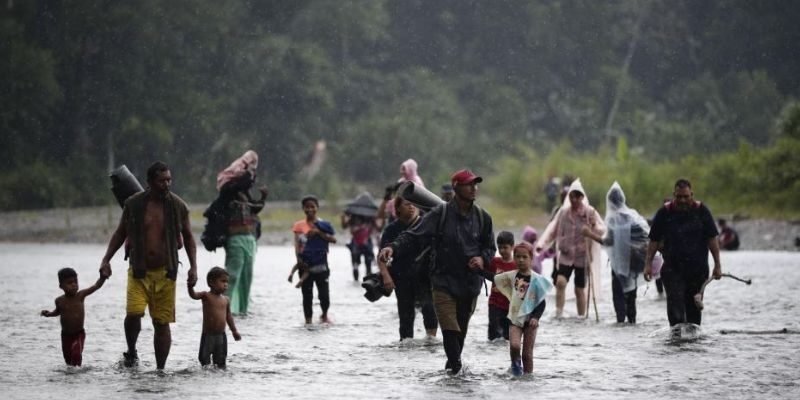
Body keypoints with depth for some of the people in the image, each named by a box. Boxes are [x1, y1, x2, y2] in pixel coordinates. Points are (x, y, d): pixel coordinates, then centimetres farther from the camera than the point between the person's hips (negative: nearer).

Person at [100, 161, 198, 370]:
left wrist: (193, 266, 3)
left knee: (162, 323, 2)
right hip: (139, 271, -1)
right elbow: (120, 233, 10)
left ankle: (160, 369, 12)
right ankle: (131, 352, 7)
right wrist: (106, 260, 2)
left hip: (165, 273, 1)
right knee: (133, 313, -19)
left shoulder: (177, 206, 1)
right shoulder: (133, 204, -1)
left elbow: (188, 238, 11)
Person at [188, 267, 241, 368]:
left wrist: (234, 331, 22)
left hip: (221, 336, 4)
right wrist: (190, 286, -43)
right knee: (205, 359, -3)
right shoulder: (206, 296, -6)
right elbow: (193, 295, -23)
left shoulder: (226, 300, 7)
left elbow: (228, 315, 18)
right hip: (208, 335, -4)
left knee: (221, 360, 9)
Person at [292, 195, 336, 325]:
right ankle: (308, 318, 11)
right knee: (307, 294, 3)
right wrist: (299, 259, -16)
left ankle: (324, 315, 25)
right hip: (305, 265, 1)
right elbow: (297, 244, -2)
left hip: (321, 264, 0)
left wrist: (318, 232, -17)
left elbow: (333, 240, -7)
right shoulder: (299, 226, 5)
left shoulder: (323, 225, 4)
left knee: (324, 294, 0)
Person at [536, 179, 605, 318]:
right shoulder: (563, 212, 3)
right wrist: (542, 244, -9)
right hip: (565, 256, 1)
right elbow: (552, 230, 4)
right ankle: (558, 312, -15)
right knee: (560, 282, -20)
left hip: (582, 256, -1)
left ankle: (581, 316, 18)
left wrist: (595, 226, -27)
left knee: (580, 289, 5)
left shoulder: (590, 212, -3)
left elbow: (602, 230, -4)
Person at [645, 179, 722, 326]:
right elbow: (654, 241, 4)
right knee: (675, 303, -16)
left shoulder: (702, 211, 1)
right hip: (672, 268, -1)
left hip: (698, 269, 1)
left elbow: (712, 239, 2)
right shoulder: (664, 213, 1)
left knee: (694, 307, 6)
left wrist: (717, 265, -2)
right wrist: (648, 263, -3)